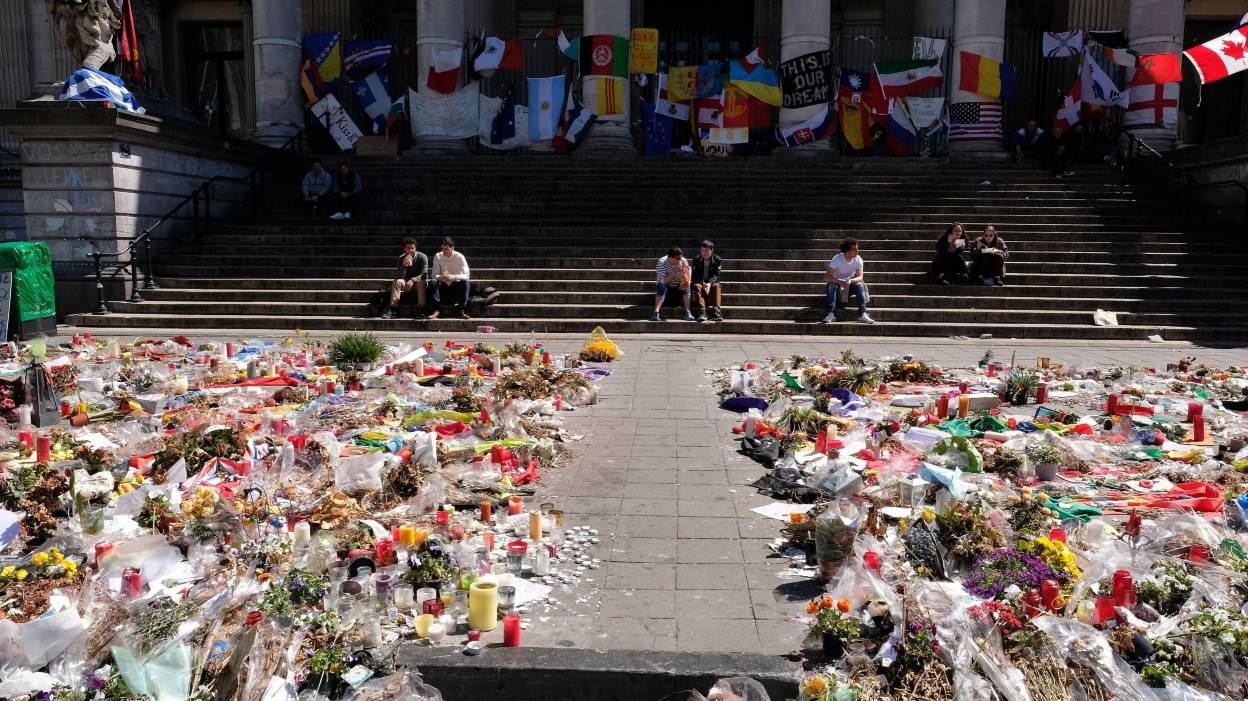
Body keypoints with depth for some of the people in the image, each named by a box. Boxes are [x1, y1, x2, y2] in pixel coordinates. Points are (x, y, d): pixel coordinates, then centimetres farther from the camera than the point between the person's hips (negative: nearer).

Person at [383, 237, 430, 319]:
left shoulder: (422, 257, -12)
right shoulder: (401, 258, -6)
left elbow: (424, 274, -17)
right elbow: (400, 276, -15)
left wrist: (412, 280, -34)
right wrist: (404, 265, -34)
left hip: (418, 281, -2)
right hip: (406, 282, 2)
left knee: (421, 282, -35)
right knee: (397, 281, -27)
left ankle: (420, 309, -40)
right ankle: (391, 310, -34)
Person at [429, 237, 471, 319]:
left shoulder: (459, 257, -10)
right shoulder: (437, 256, -4)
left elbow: (466, 275, -17)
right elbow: (434, 275, -7)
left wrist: (453, 277, -35)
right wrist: (441, 277, -31)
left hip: (456, 285, -1)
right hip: (444, 286, 1)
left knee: (465, 282, -32)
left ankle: (462, 310, -31)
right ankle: (437, 310, -32)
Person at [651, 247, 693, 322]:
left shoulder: (683, 261, -10)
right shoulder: (662, 263, -20)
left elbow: (686, 282, -5)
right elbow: (664, 281, -29)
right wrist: (675, 271, -34)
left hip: (678, 287, 3)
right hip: (667, 286, -2)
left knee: (686, 288, -26)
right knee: (662, 286, -33)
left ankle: (687, 312, -27)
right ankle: (656, 313, -40)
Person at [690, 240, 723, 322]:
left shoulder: (718, 260, -1)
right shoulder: (696, 260, 2)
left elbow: (716, 275, -11)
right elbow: (695, 276, -6)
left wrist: (710, 283, -32)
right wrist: (703, 283, -27)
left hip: (712, 283, 0)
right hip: (700, 282, 0)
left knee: (716, 286, -34)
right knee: (697, 286, -33)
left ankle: (716, 311, -46)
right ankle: (702, 312, -48)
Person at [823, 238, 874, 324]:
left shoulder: (858, 259, -12)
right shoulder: (837, 259, -20)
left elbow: (860, 277, -18)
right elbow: (826, 277, -27)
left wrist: (850, 281, -40)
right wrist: (839, 281, -46)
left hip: (850, 285, 2)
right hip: (837, 284, -2)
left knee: (859, 285, -27)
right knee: (831, 285, -33)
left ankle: (862, 314, -32)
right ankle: (831, 314, -37)